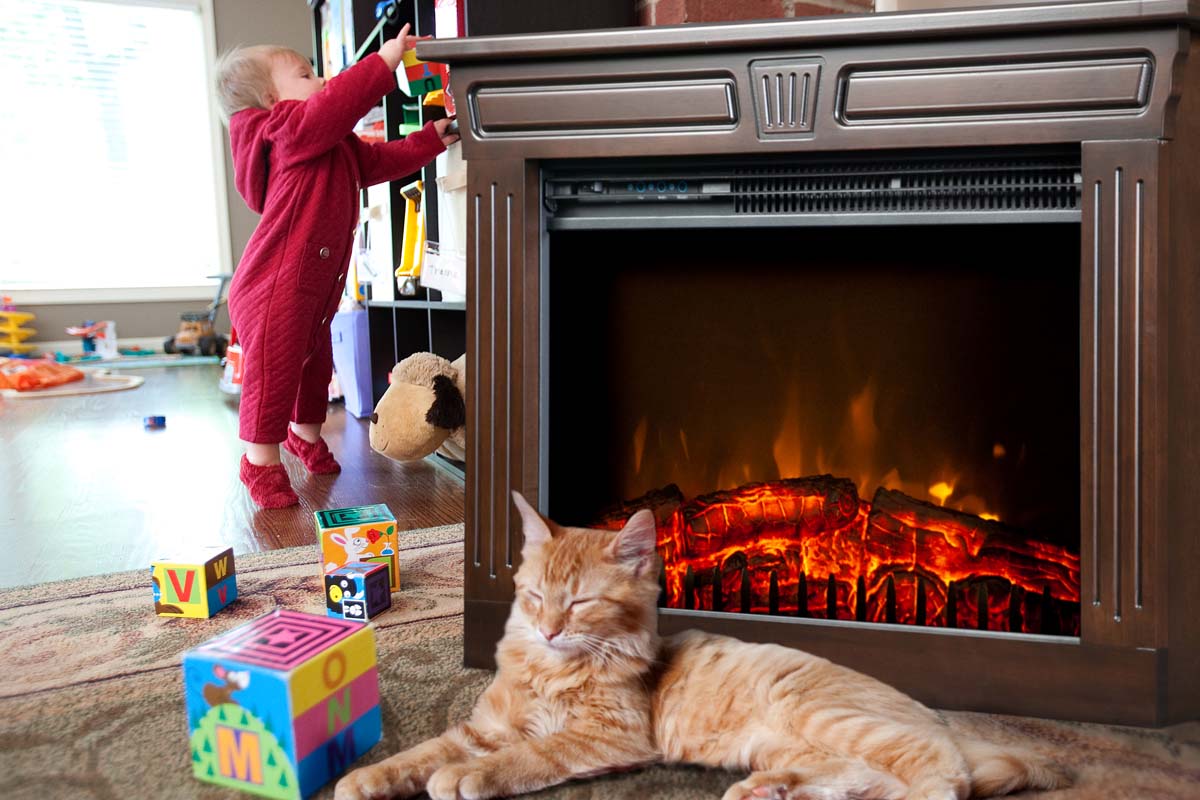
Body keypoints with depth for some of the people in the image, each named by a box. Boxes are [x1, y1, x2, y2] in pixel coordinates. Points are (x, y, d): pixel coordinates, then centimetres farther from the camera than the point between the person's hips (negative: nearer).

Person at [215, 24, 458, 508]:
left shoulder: (337, 145, 17)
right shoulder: (288, 131, -14)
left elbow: (380, 160, 24)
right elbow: (331, 106, -31)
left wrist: (433, 138, 19)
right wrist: (383, 63, -29)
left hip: (315, 286, 10)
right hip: (274, 286, -10)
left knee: (315, 363, 24)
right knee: (274, 369, -5)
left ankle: (305, 434, 45)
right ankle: (262, 460, 8)